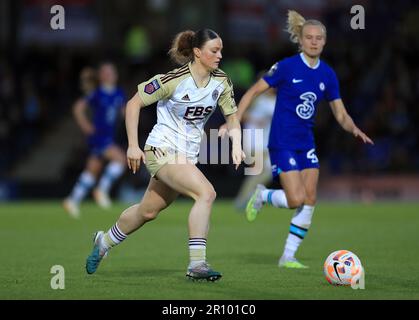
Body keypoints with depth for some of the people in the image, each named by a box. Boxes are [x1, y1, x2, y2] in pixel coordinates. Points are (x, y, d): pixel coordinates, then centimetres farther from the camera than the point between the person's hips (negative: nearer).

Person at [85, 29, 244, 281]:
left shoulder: (222, 82, -2)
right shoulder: (174, 80, -18)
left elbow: (232, 118, 10)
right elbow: (134, 104, -11)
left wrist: (237, 146, -8)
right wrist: (133, 145, -13)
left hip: (188, 155, 7)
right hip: (162, 150, -7)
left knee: (148, 212, 18)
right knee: (206, 193, -26)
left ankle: (104, 242, 43)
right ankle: (197, 264, -24)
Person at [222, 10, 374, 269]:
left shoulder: (327, 74, 4)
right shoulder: (287, 67, -11)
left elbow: (341, 115, 7)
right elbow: (253, 92, -6)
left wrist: (355, 129, -14)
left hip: (306, 144, 6)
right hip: (282, 143, -6)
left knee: (309, 202, -2)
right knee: (297, 200, -15)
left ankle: (288, 257, 9)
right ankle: (261, 195, 17)